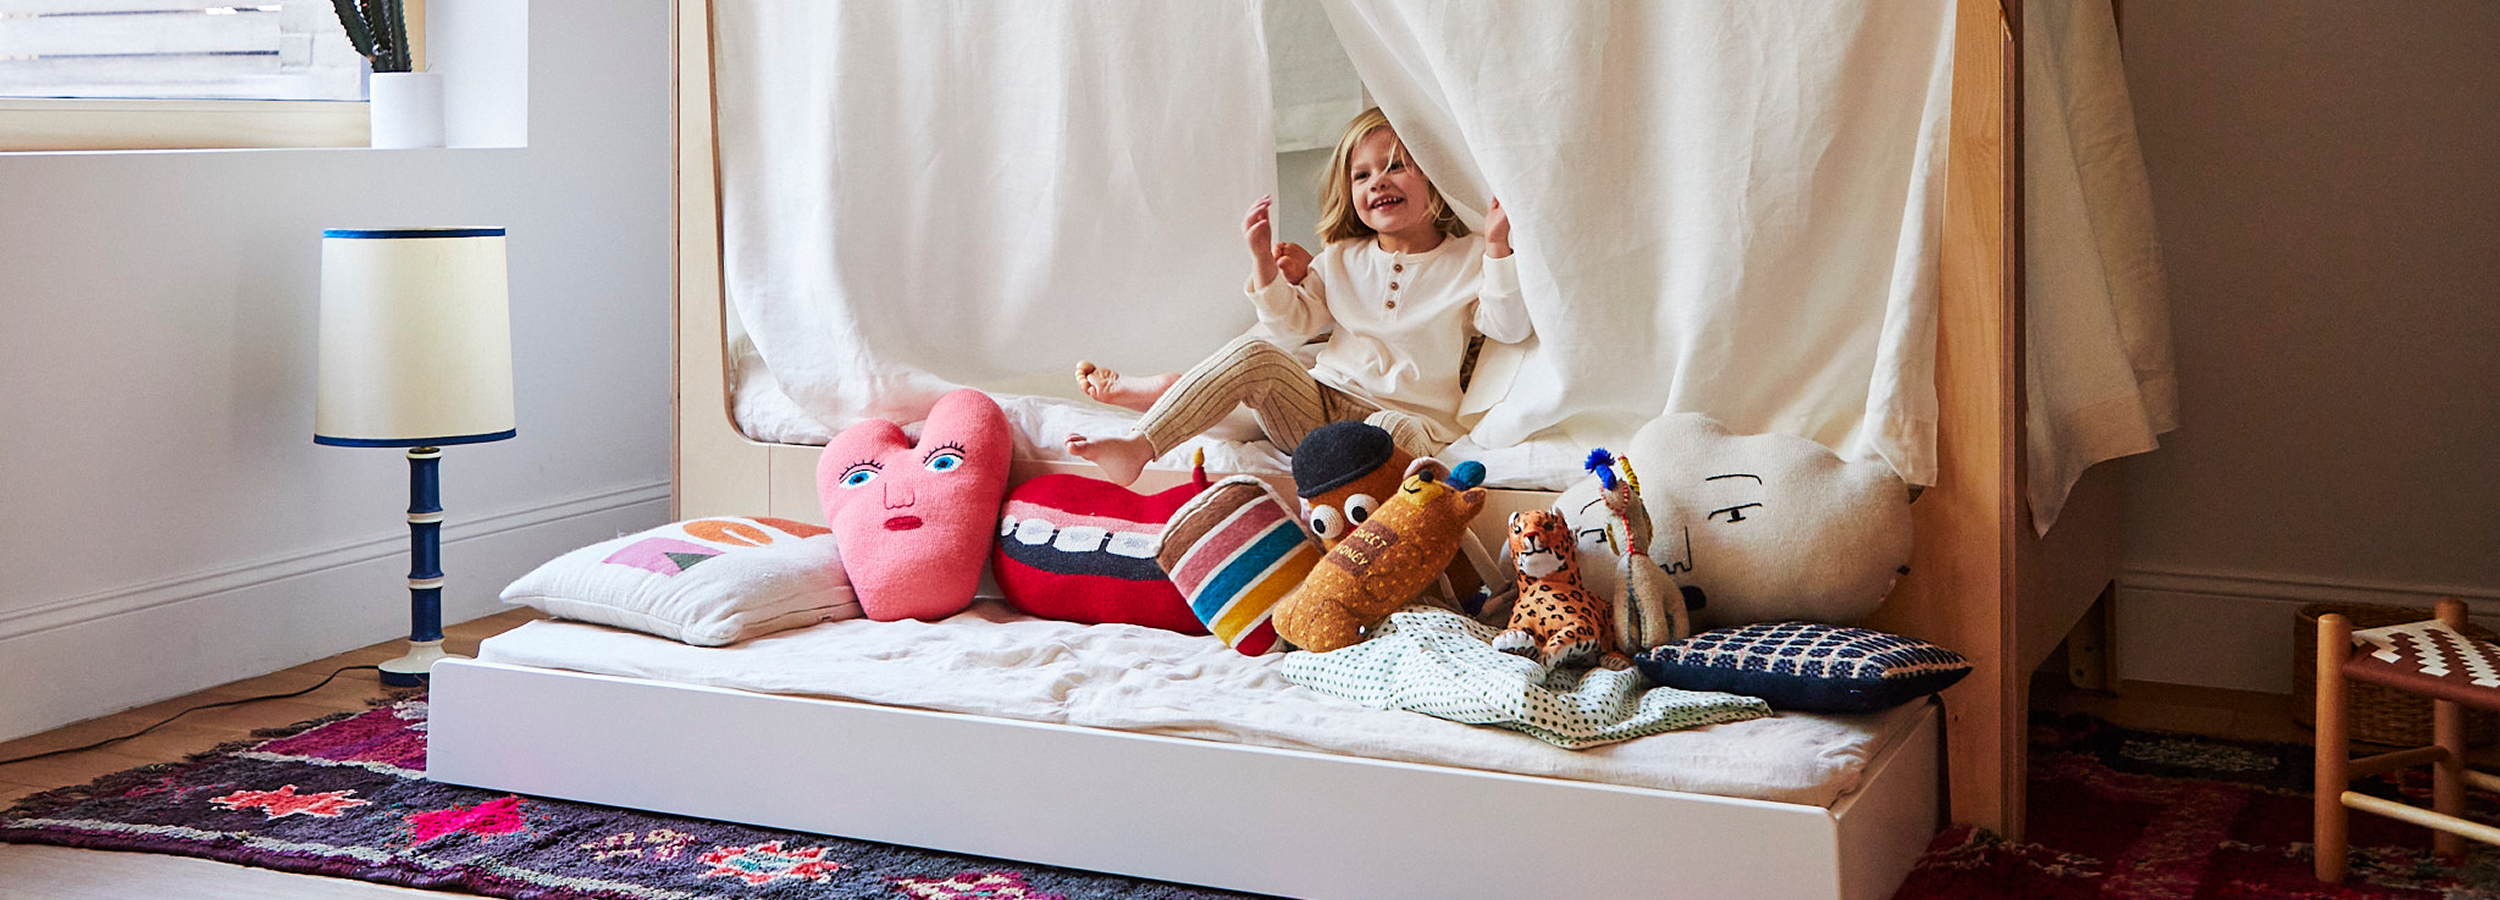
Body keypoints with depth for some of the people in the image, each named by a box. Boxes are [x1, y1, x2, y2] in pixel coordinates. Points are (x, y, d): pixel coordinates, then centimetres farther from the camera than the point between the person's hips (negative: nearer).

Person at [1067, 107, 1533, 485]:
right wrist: (1264, 261, -3)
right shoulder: (1342, 259, 17)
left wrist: (1498, 247, -19)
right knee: (1254, 354, -23)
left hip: (1410, 416, -3)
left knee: (1394, 432, -40)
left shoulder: (1467, 259, 6)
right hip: (1318, 404, 3)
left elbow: (1510, 328, -6)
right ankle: (1137, 446, -32)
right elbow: (1293, 321, 13)